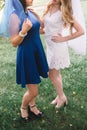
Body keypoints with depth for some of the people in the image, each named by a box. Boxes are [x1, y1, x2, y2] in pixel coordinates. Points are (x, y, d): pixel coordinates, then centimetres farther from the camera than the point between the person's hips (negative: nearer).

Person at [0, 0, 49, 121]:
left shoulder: (30, 12, 3)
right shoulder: (14, 16, -19)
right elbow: (14, 43, -17)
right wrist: (23, 31, -30)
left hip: (37, 52, 7)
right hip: (26, 55, -7)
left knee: (34, 84, 22)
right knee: (33, 91, 2)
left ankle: (32, 106, 44)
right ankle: (23, 107, 32)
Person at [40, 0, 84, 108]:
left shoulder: (63, 12, -17)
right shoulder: (49, 9, 2)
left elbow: (80, 31, -19)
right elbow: (43, 28, 12)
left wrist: (64, 39, -15)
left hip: (58, 47, -7)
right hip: (50, 46, 7)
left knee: (52, 75, 4)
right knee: (56, 73, 18)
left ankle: (62, 97, 25)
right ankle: (60, 96, 36)